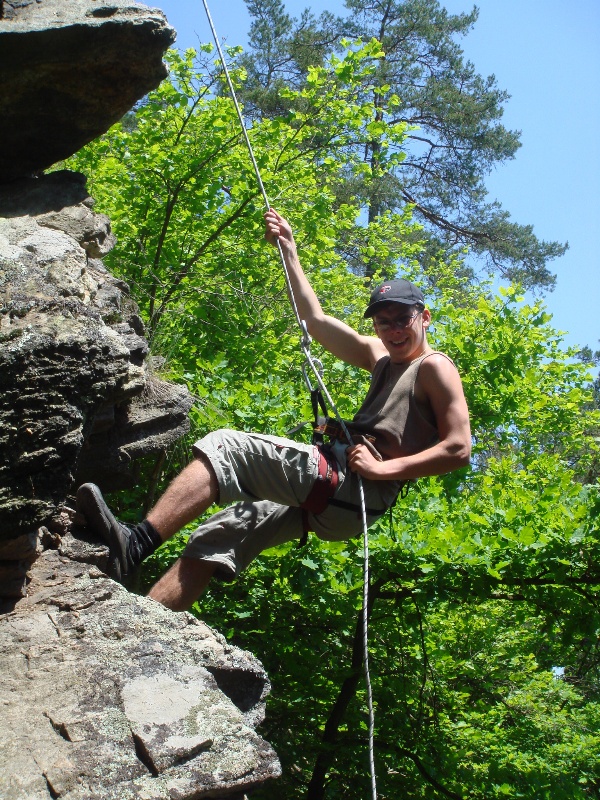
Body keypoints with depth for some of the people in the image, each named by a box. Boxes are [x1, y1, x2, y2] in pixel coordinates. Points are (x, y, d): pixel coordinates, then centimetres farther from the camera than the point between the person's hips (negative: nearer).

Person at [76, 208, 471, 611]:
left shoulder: (434, 367, 0)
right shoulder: (382, 357, 24)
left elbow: (459, 448, -13)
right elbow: (317, 320, 28)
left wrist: (384, 468, -18)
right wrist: (289, 250, 27)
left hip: (355, 489, -9)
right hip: (334, 501, 9)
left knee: (226, 448, -18)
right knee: (218, 537, 4)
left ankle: (137, 542, -25)